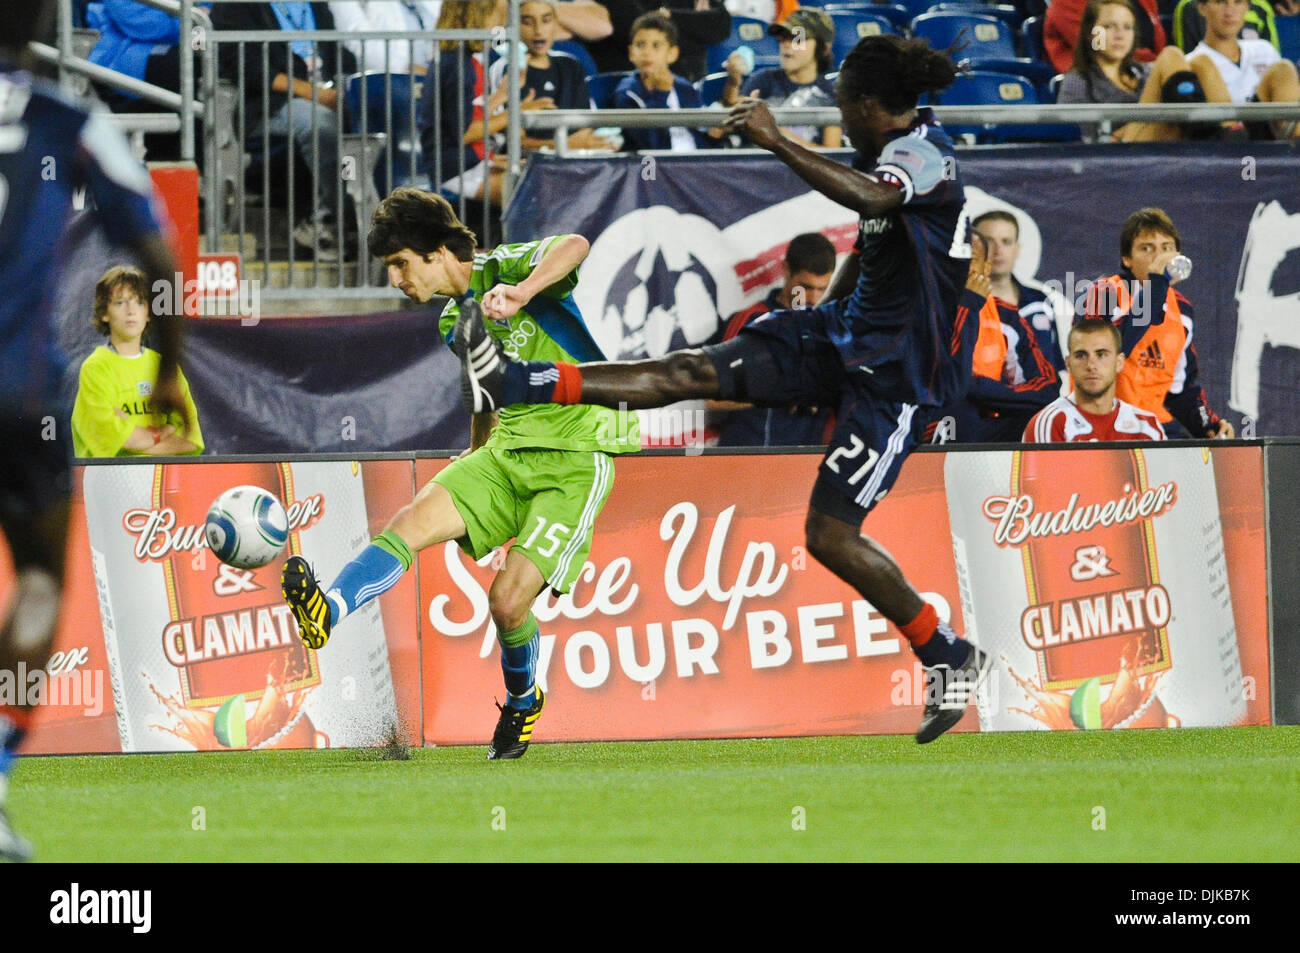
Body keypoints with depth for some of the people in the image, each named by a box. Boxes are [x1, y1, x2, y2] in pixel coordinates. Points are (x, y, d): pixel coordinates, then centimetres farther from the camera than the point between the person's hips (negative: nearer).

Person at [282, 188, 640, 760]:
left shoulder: (507, 268, -10)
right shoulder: (455, 320, 15)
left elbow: (574, 246, -32)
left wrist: (522, 292, -49)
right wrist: (474, 461, 38)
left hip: (576, 460, -7)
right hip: (507, 452, 7)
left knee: (508, 600, -15)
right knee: (415, 519, -21)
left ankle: (522, 700, 15)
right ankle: (331, 611, -41)